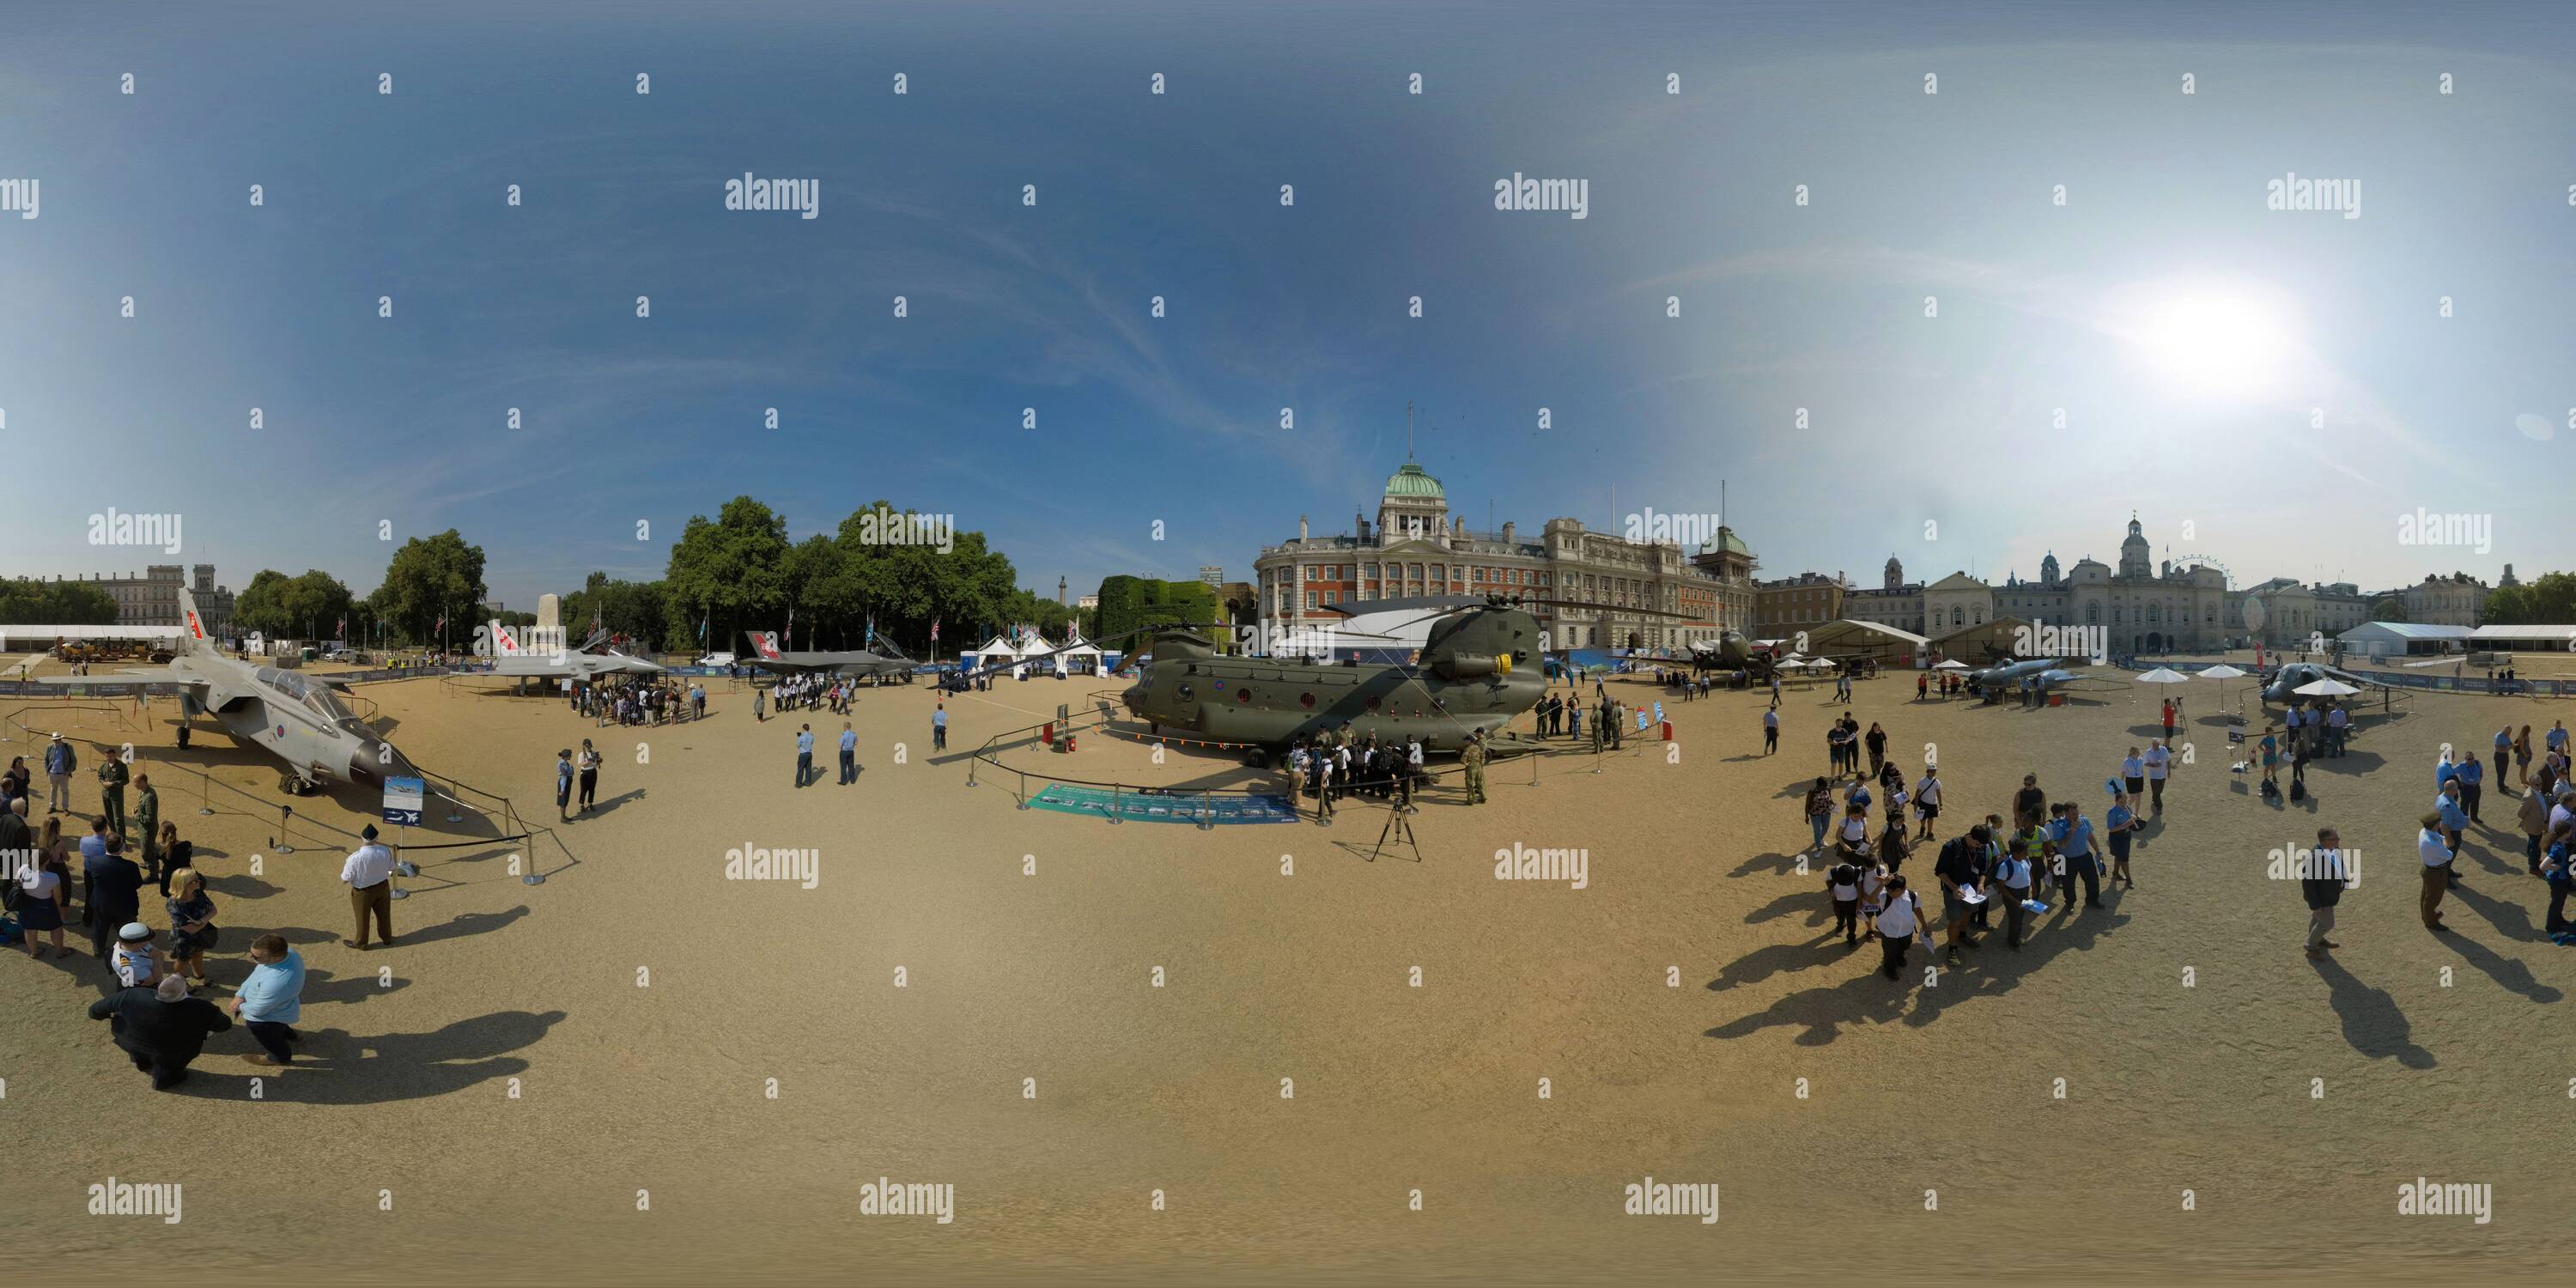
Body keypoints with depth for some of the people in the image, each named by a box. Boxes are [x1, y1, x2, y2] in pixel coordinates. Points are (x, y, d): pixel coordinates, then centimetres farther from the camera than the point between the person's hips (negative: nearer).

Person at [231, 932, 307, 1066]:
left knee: (268, 1038, 25)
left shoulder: (277, 982, -49)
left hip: (270, 1016, -7)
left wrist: (242, 1008, -10)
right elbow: (256, 974, -4)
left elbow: (258, 1010, -30)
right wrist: (240, 994, -9)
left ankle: (281, 1057, 55)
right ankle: (290, 1035, 64)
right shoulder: (287, 953, -24)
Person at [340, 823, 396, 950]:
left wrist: (344, 866, -2)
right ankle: (387, 939, 47)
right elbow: (391, 868, -3)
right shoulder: (385, 852, -21)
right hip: (382, 887, 3)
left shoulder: (355, 858, -31)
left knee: (362, 918, 21)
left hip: (363, 892, -3)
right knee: (384, 915, 26)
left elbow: (344, 880, -20)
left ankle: (360, 943, 43)